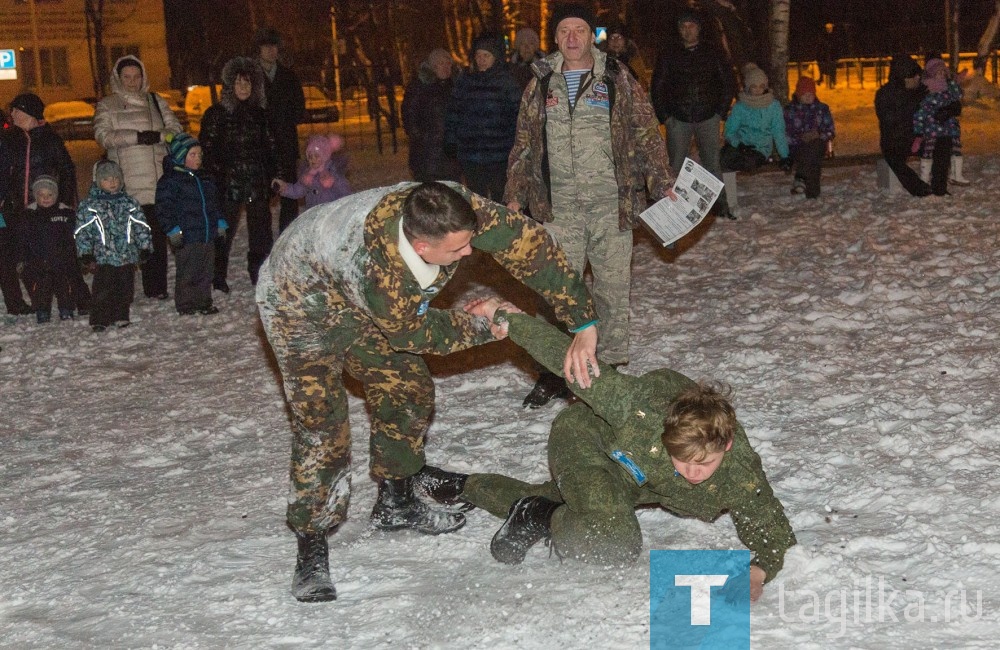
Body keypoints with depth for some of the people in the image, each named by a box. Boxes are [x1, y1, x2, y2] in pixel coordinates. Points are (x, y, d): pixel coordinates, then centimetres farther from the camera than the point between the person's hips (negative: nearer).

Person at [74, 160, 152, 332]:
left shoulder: (130, 203, 8)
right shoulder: (89, 206, -1)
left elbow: (142, 227, 11)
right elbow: (82, 231, -1)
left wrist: (145, 248, 6)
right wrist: (86, 254, -6)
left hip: (128, 255, 3)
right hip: (103, 257, -3)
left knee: (125, 288, 8)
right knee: (103, 289, -5)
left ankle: (120, 317, 21)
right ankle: (99, 320, 2)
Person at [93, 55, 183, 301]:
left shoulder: (157, 102, 16)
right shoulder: (107, 106, 10)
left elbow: (175, 129, 7)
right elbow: (103, 135, -6)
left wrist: (157, 135, -14)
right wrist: (137, 136, -16)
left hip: (157, 181, 2)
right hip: (125, 184, -2)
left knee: (157, 235, 0)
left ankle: (156, 287, 6)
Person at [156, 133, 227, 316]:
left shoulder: (204, 179, 15)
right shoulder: (169, 180, -9)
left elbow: (214, 204, 24)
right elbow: (164, 208, -12)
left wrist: (220, 224, 18)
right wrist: (173, 232, -17)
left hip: (207, 236, 7)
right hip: (186, 238, -7)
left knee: (206, 272, 12)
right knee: (187, 274, 0)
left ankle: (204, 302, 22)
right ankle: (185, 305, 10)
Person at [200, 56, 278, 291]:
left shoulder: (259, 114, 13)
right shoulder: (216, 114, 1)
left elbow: (269, 148, 17)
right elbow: (207, 149, -3)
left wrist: (273, 176, 9)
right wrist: (214, 179, -11)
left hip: (257, 183, 4)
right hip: (227, 182, -4)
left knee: (262, 232, 5)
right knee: (224, 231, -1)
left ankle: (260, 275, 17)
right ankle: (218, 278, 7)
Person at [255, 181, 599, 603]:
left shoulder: (458, 211, -31)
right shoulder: (377, 269, -43)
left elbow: (529, 245, -27)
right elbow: (415, 332, -24)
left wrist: (583, 324, -29)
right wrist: (482, 327, -14)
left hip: (354, 302, 7)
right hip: (301, 302, -7)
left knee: (408, 390, 9)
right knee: (320, 420, -17)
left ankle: (395, 503, 28)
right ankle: (311, 545, -7)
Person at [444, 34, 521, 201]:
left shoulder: (507, 82, 0)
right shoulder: (464, 82, 9)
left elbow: (517, 117, -4)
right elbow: (453, 116, 10)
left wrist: (514, 146, -11)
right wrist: (451, 143, 3)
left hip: (499, 157, -3)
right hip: (470, 157, 3)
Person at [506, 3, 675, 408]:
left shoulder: (619, 82, 3)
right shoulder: (540, 85, 10)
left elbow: (647, 137, 2)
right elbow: (524, 145, 15)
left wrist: (663, 185, -7)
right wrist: (515, 195, 10)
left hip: (610, 205, -1)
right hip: (558, 208, 2)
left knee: (612, 290, 5)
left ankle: (612, 367, 16)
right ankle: (555, 372, 12)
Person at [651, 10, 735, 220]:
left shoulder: (714, 55, 9)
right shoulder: (668, 57, 10)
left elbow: (728, 84, 11)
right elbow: (657, 88, 11)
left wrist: (721, 112, 2)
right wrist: (664, 116, 2)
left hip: (708, 118, 0)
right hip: (678, 119, 1)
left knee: (712, 163, -2)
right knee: (675, 164, -4)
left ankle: (721, 206, 2)